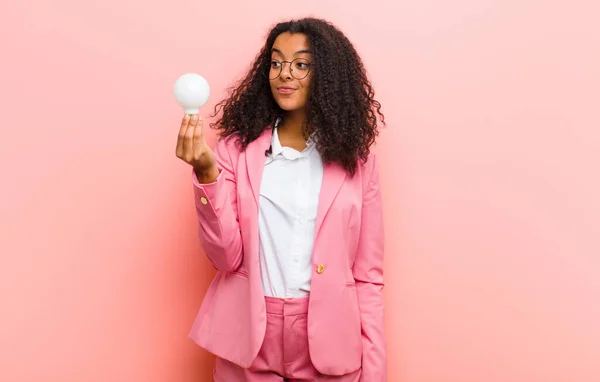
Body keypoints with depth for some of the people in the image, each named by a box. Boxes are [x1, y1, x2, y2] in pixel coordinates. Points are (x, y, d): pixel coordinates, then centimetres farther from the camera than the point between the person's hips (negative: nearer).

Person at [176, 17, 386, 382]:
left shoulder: (356, 159, -1)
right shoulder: (237, 149, -1)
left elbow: (369, 274, 0)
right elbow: (226, 256, -8)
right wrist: (206, 174, -20)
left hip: (328, 339, 0)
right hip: (248, 336, 0)